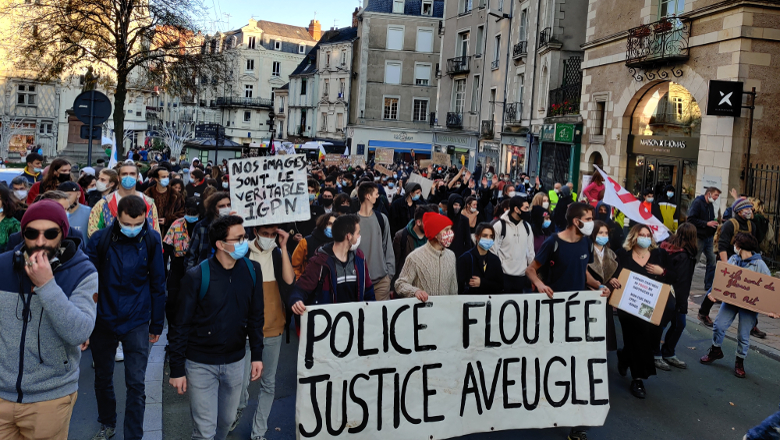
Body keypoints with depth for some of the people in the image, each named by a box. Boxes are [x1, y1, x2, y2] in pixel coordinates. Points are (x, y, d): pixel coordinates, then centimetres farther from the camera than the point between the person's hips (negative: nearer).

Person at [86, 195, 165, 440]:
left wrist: (157, 325, 1)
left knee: (136, 384, -1)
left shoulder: (152, 240, -8)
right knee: (102, 378, 18)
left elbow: (157, 284, -2)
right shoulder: (100, 239, -9)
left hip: (137, 323, -2)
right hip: (103, 319, 2)